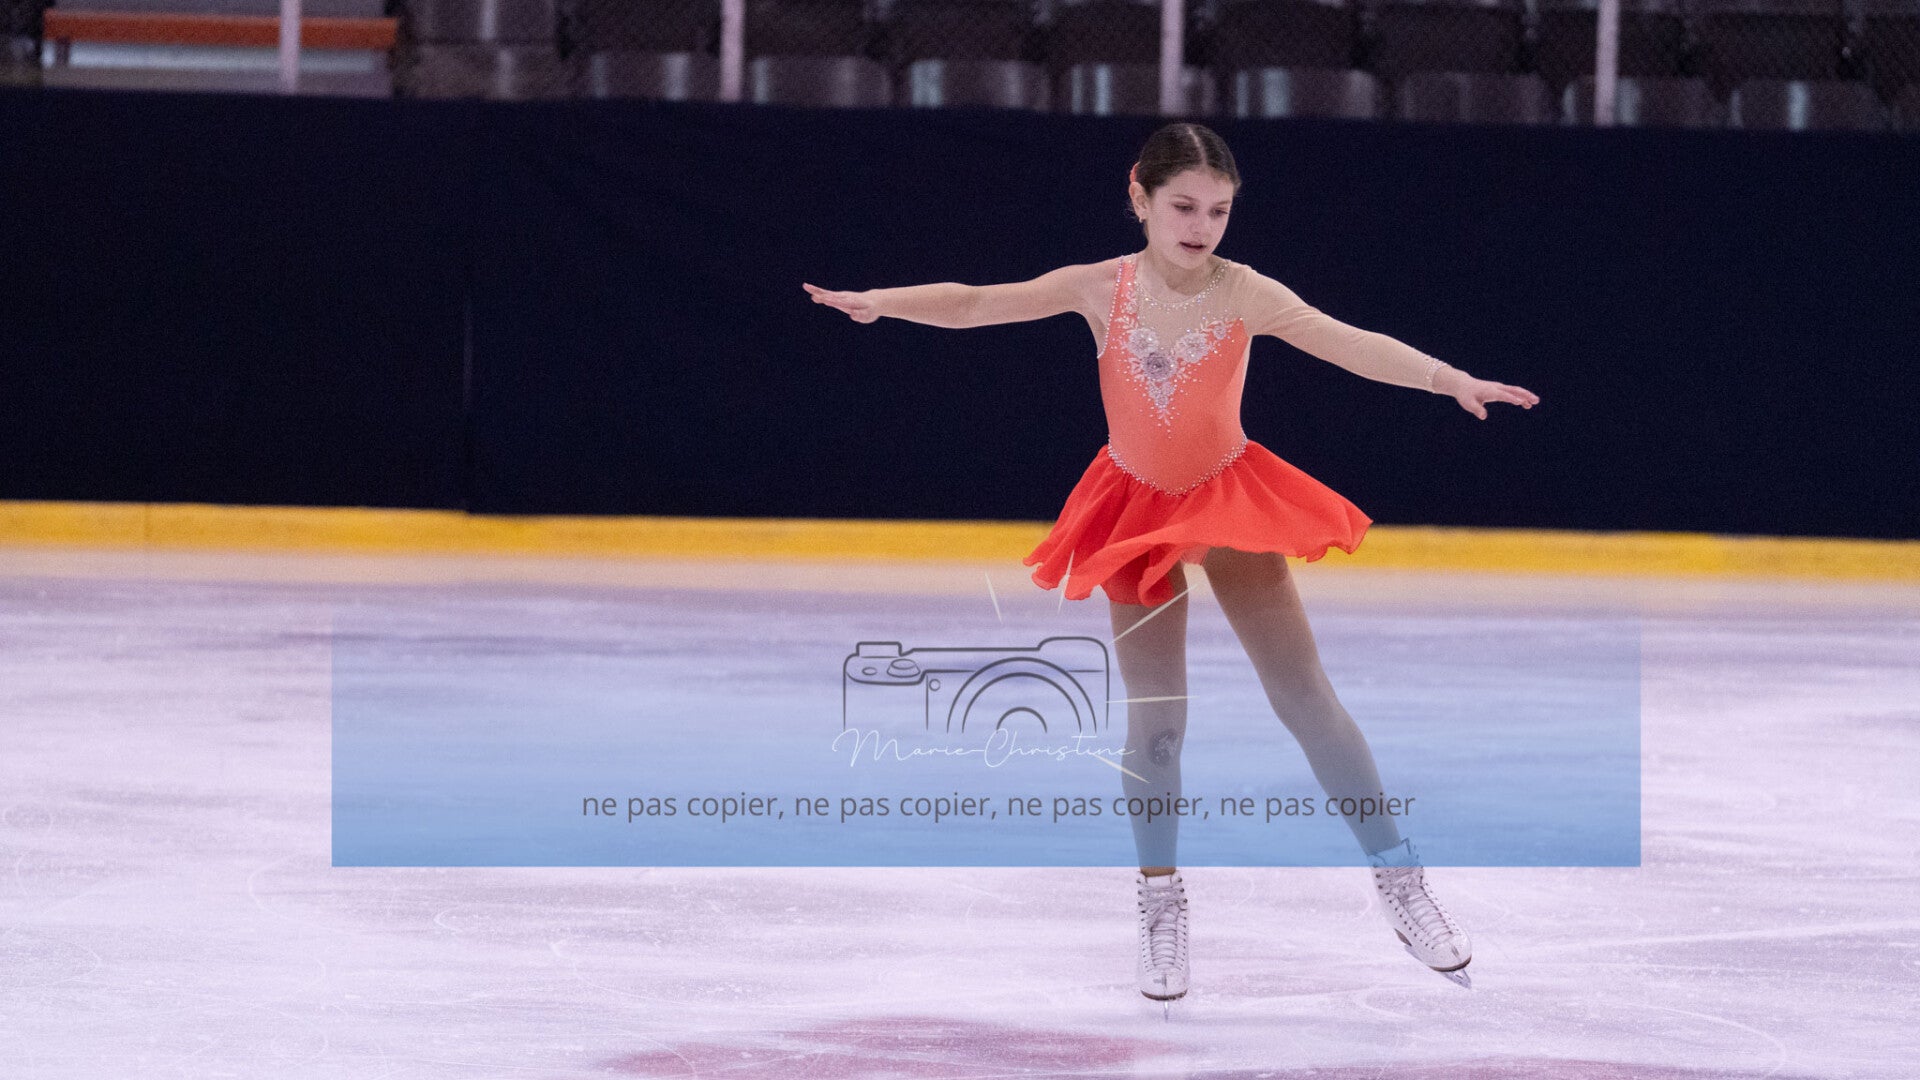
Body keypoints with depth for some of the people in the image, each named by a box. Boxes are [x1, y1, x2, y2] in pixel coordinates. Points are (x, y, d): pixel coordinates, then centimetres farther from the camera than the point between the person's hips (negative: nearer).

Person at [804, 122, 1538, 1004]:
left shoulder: (1242, 293, -19)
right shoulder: (1103, 288, -13)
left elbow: (1347, 343, -31)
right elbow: (978, 304, -15)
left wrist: (1450, 378, -45)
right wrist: (882, 302, -31)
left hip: (1231, 503, -1)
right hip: (1139, 511, 1)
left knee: (1306, 697, -2)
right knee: (1155, 718, 2)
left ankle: (1400, 878, 6)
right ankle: (1159, 902, 18)